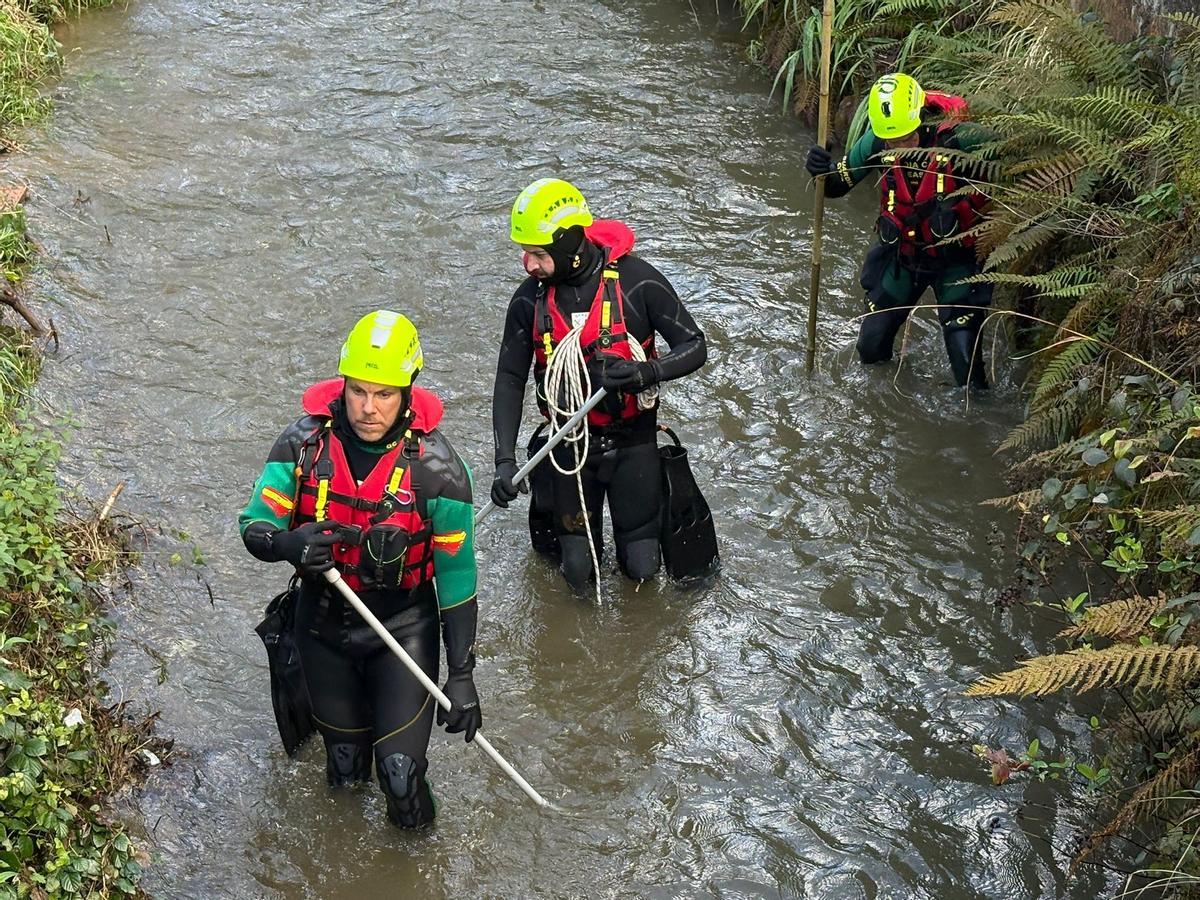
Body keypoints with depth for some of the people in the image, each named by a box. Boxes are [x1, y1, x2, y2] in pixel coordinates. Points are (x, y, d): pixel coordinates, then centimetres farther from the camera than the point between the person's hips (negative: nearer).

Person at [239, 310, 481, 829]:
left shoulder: (437, 469, -19)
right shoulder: (303, 444, -14)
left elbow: (456, 575, -12)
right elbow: (254, 527, -11)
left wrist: (462, 675, -11)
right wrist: (289, 543, -36)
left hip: (404, 627, -2)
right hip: (323, 624, 2)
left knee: (400, 769, -10)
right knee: (344, 768, 14)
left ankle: (413, 827, 23)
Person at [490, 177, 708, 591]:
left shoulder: (637, 281, -17)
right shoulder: (530, 300, -9)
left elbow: (694, 347, -12)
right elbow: (510, 379, -5)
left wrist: (647, 372, -33)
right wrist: (505, 459, -15)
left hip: (633, 440, -2)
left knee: (641, 566, 1)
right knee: (577, 572, 3)